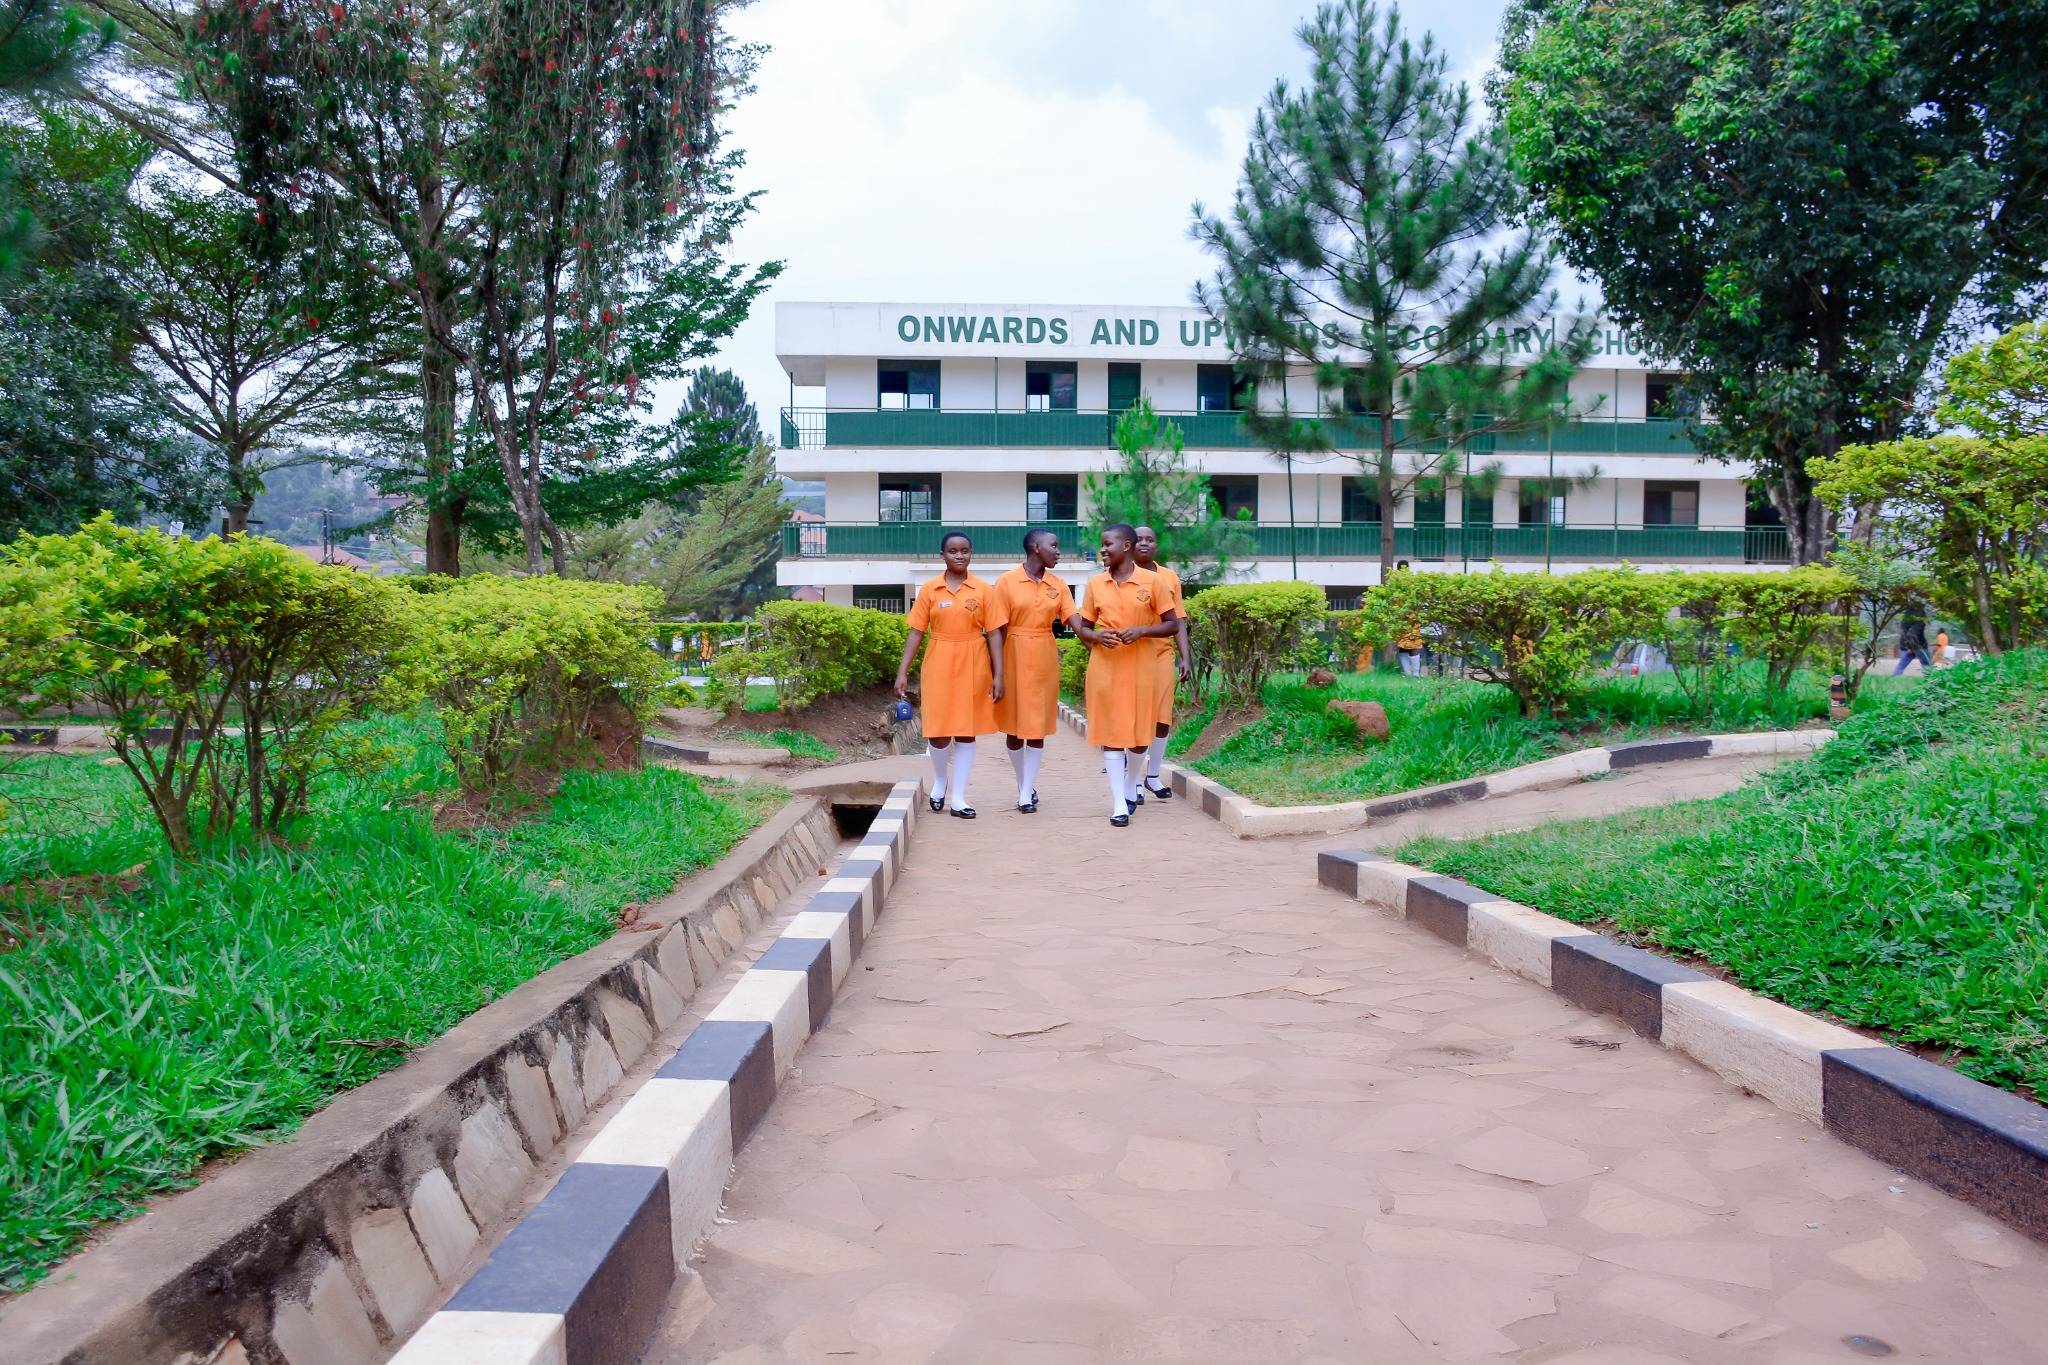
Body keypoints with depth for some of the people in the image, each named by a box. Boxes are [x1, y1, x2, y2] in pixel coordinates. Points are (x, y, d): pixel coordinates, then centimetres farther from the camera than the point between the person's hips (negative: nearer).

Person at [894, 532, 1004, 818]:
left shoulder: (983, 590, 0)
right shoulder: (929, 590, 1)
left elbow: (994, 634, -1)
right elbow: (916, 633, 2)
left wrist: (998, 675, -6)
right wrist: (902, 672, -3)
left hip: (972, 668, 0)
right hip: (939, 666, 0)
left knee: (966, 731, 4)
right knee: (938, 730, 2)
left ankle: (958, 797, 11)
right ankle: (940, 780, 31)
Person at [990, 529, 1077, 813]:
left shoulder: (1058, 585, 4)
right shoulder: (1007, 582, -6)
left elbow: (1075, 620, -5)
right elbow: (998, 630, -7)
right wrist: (997, 671, -11)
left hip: (1044, 659, 2)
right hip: (1014, 657, -2)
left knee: (1037, 724, 1)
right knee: (1014, 723, 7)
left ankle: (1027, 792, 5)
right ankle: (1025, 787, 23)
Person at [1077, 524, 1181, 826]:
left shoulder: (1151, 581, -4)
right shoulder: (1095, 583, 4)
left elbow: (1172, 625, -1)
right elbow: (1082, 628, 9)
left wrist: (1142, 630, -17)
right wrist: (1095, 636, -13)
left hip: (1140, 667, -1)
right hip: (1105, 667, 1)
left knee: (1141, 734, 5)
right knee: (1110, 731, -1)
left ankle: (1131, 781, 35)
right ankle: (1119, 803, 5)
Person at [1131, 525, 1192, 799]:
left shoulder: (1170, 578, 9)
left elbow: (1178, 622, 10)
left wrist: (1186, 658, 3)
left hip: (1163, 654, 3)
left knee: (1162, 718, 3)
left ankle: (1153, 775, 18)